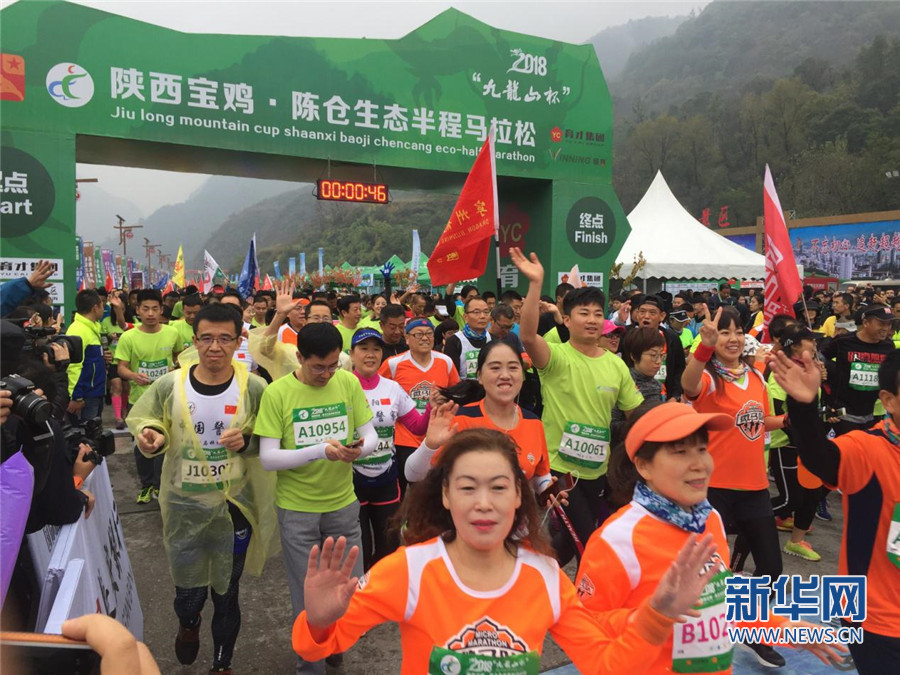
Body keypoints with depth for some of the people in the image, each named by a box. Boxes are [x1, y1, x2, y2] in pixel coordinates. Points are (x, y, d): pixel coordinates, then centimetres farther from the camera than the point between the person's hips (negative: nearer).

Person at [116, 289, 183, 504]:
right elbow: (121, 368, -9)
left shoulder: (172, 333, -5)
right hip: (139, 399, 0)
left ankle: (159, 485, 17)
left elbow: (179, 355, 15)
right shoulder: (128, 337, -10)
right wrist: (134, 376, -29)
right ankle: (146, 485, 30)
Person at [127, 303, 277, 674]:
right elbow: (146, 422, 2)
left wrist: (246, 441, -24)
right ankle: (188, 625, 54)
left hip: (234, 505, -1)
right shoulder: (169, 385, -10)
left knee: (226, 592, 16)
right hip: (184, 506, 1)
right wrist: (150, 436, -21)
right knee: (188, 589, 16)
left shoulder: (254, 387, -12)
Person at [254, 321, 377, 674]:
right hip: (297, 509, -3)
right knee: (309, 596, 11)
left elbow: (371, 436, -1)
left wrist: (360, 448, -25)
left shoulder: (349, 383, -5)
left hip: (344, 504, 3)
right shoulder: (277, 393, -14)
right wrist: (319, 450, -29)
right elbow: (268, 458, -15)